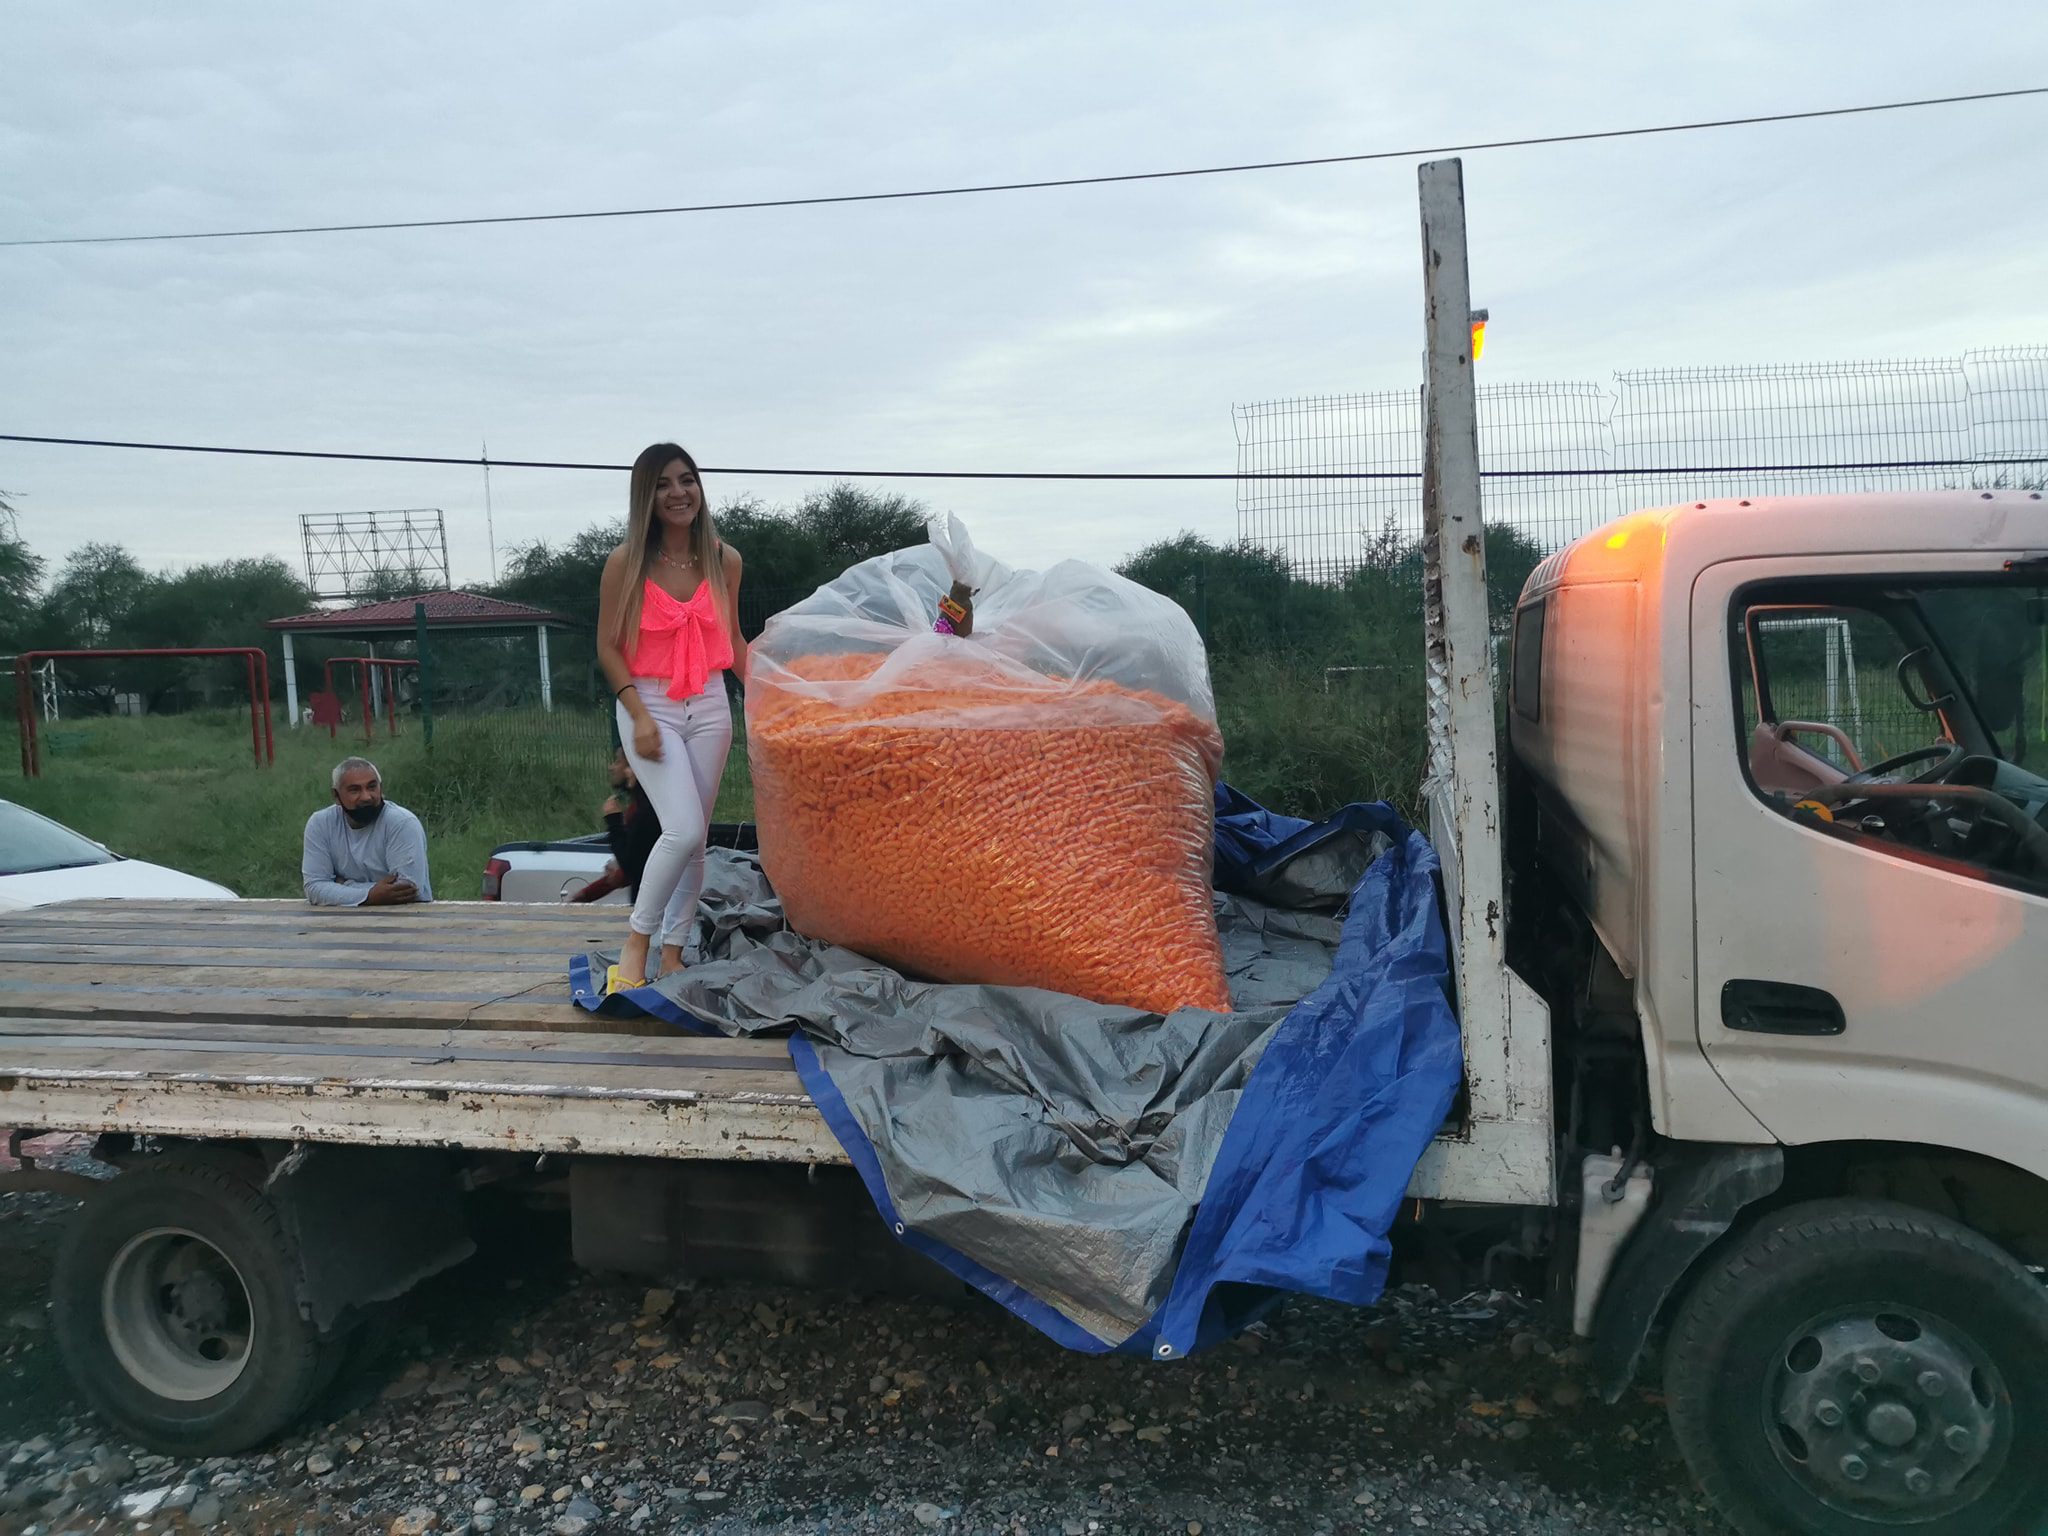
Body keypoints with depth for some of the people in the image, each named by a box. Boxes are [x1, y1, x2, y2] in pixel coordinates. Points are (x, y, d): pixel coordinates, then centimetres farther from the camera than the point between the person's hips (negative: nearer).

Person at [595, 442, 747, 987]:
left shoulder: (724, 560, 2)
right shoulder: (626, 563, -7)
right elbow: (608, 647, -4)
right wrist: (639, 716, -14)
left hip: (709, 708, 4)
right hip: (649, 706, -4)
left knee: (696, 838, 7)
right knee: (683, 830, -18)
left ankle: (672, 953, 19)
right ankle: (636, 938, 2)